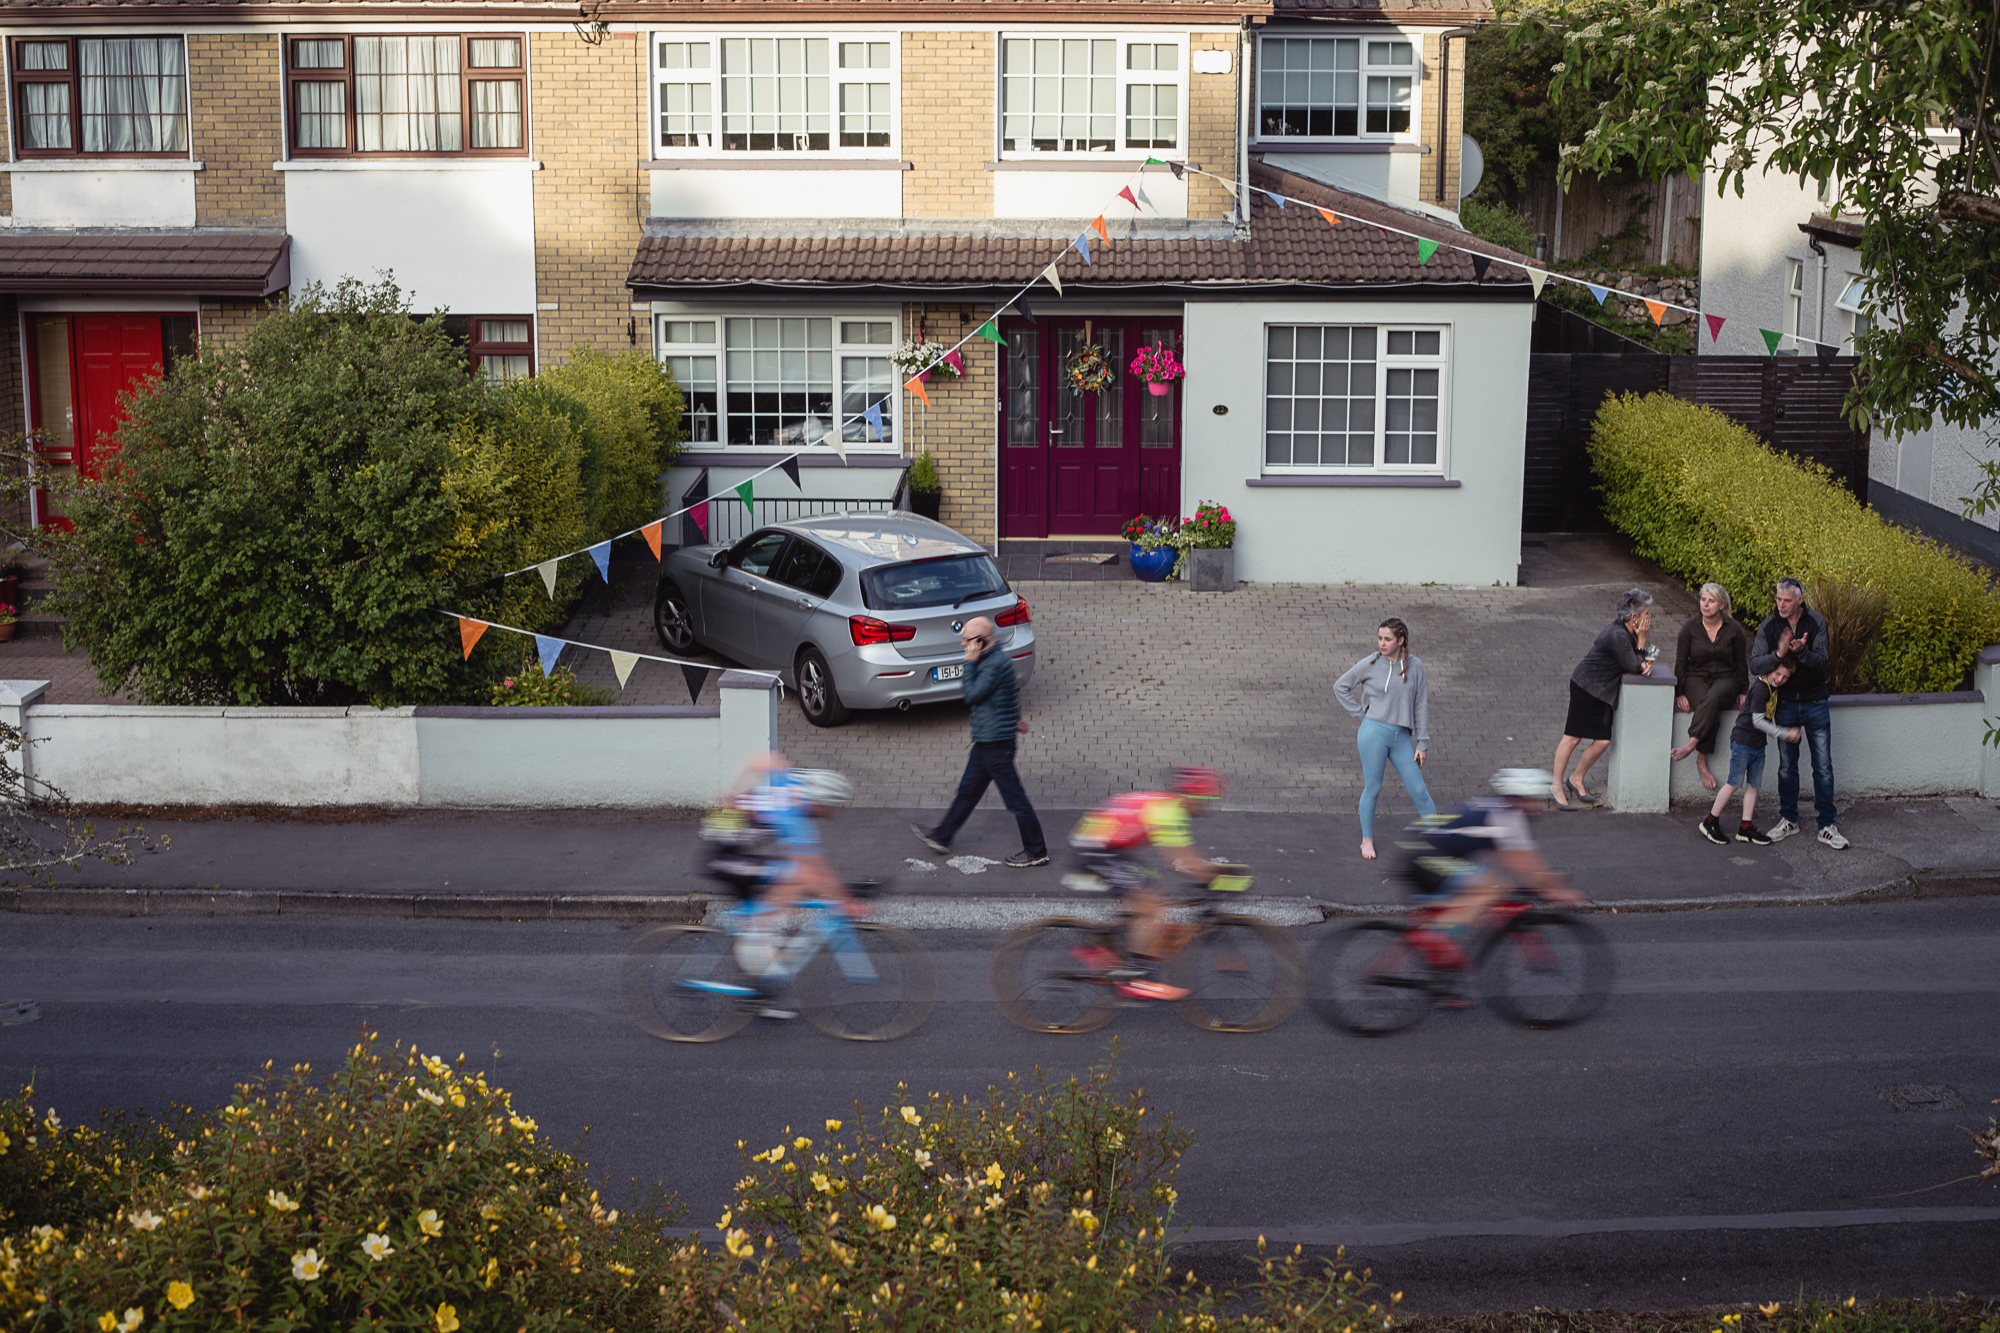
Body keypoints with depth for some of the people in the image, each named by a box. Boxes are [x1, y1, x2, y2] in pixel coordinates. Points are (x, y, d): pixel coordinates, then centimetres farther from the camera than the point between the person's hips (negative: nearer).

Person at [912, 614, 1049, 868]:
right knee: (968, 790, 19)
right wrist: (1016, 717, 30)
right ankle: (942, 837, 30)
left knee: (1015, 799, -2)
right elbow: (1015, 689, 22)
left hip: (996, 743, -10)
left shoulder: (995, 664, -22)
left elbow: (972, 696, -19)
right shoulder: (994, 659, 10)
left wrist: (970, 663, -14)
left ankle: (1036, 852, 6)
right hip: (985, 742, 10)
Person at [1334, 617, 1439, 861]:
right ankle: (1367, 839, 21)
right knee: (1372, 788, 5)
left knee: (1418, 790, 5)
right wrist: (1361, 715, 0)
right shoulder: (1370, 664, -3)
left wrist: (1422, 743, 7)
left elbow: (1420, 705, 8)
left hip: (1401, 737, 2)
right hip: (1374, 732, -2)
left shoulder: (1415, 666, 3)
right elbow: (1340, 687, 5)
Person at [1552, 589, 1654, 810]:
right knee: (1572, 738, -1)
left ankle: (1576, 780, 21)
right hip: (1586, 687, -9)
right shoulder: (1618, 636, -24)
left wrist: (1644, 664, -9)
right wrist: (1641, 640, -17)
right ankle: (1556, 786, 9)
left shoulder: (1628, 632, 5)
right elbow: (1633, 667, -21)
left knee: (1603, 741, 5)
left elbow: (1638, 663, 14)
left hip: (1602, 691, 9)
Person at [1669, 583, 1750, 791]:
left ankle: (1691, 745, -44)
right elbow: (1680, 663, 2)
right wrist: (1679, 693, -5)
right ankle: (1702, 763, -32)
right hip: (1696, 678, 0)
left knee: (1713, 698, -39)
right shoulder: (1690, 627, -2)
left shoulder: (1734, 629, -1)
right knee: (1711, 714, -33)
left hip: (1725, 679, 0)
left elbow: (1742, 664, 9)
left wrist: (1743, 692, 6)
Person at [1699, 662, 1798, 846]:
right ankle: (1710, 822, 7)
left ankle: (1746, 828, 13)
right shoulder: (1760, 689, -19)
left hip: (1758, 744, 9)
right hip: (1743, 741, -9)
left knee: (1753, 785, 8)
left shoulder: (1773, 688, 8)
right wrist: (1785, 734, -16)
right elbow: (1758, 721, -19)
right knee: (1734, 783, -4)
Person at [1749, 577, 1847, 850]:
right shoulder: (1769, 626, -4)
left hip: (1815, 702, -1)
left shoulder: (1816, 622, -6)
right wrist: (1778, 654, -27)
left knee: (1823, 766, -1)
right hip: (1786, 703, 1)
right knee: (1787, 766, 9)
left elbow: (1822, 662, -11)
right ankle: (1788, 819, 23)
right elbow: (1755, 664, -10)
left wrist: (1802, 652, -32)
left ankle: (1827, 825, 7)